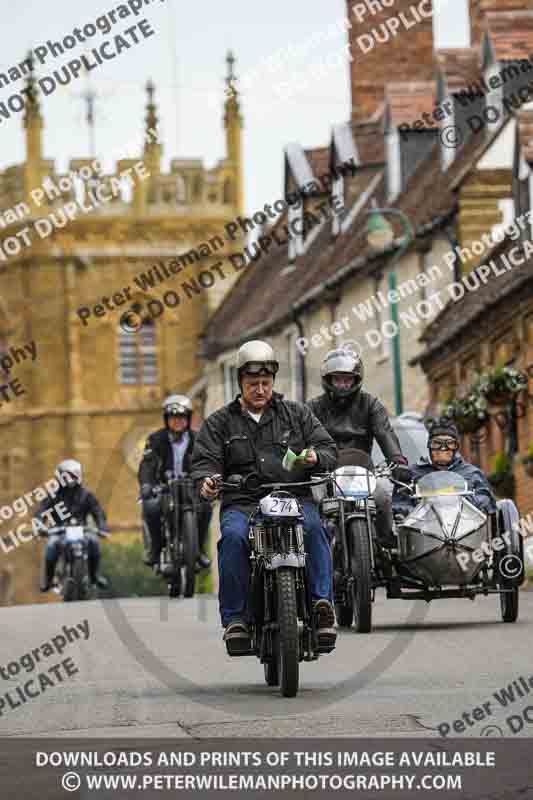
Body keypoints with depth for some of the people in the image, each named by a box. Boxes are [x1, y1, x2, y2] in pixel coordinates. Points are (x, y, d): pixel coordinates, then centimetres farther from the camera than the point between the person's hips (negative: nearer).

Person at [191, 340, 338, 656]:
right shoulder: (220, 422, 17)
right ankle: (235, 617, -28)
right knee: (233, 536, -33)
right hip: (242, 503, 0)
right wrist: (206, 479, -17)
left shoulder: (297, 414, 19)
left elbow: (329, 448, 13)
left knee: (313, 528, -33)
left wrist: (316, 457, -12)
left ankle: (323, 602, -34)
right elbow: (205, 459, 7)